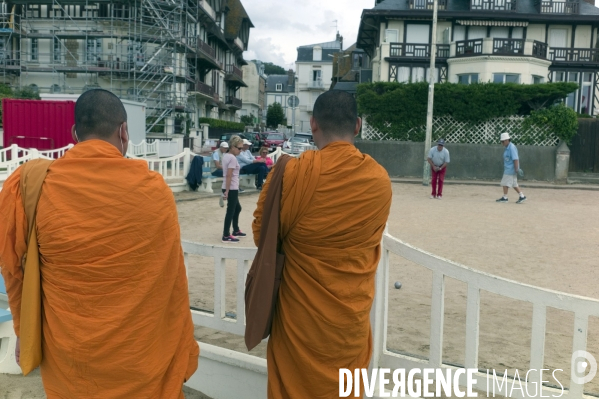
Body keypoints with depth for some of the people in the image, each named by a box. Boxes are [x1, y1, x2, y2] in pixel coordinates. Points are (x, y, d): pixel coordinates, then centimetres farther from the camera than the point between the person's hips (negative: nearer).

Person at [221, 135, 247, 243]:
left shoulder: (226, 156, 11)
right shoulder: (233, 158, -17)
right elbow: (228, 176, -22)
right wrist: (227, 191, -22)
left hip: (229, 188, 10)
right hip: (232, 189, -10)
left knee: (237, 208, 22)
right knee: (230, 211, -2)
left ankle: (236, 231, 33)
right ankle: (226, 236, 3)